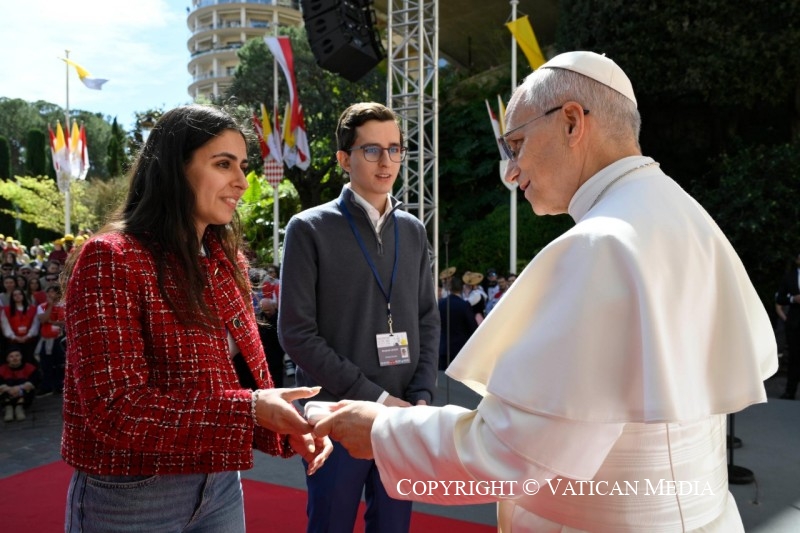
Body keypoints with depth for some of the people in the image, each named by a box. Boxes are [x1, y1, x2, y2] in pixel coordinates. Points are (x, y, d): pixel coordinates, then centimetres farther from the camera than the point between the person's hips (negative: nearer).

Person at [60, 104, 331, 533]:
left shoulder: (228, 261, 6)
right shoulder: (109, 260, -17)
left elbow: (240, 376, 8)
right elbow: (116, 409, -23)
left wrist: (287, 428, -9)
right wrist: (249, 409, -26)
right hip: (130, 498, -6)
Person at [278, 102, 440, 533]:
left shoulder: (413, 230, 8)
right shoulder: (310, 229, -6)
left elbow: (428, 320, 10)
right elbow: (296, 333, -11)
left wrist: (421, 397, -3)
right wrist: (374, 397, -13)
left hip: (402, 416, 4)